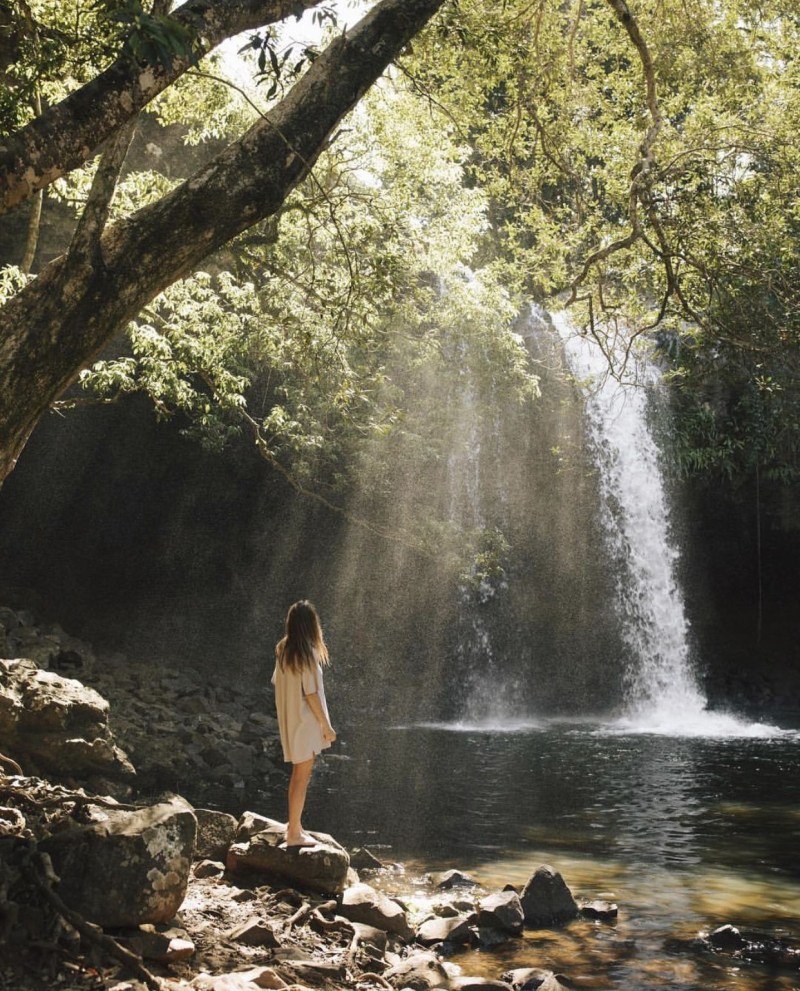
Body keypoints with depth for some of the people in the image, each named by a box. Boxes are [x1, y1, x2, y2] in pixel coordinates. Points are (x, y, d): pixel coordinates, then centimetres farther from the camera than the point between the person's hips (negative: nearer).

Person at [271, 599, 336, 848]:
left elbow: (277, 683, 10)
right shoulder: (307, 653, -19)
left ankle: (293, 824, 30)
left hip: (289, 720, 8)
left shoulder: (283, 650, 4)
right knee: (302, 776, 0)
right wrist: (326, 725, -12)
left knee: (298, 773, 20)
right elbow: (311, 693, -19)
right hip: (305, 721, -8)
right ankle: (294, 833, 6)